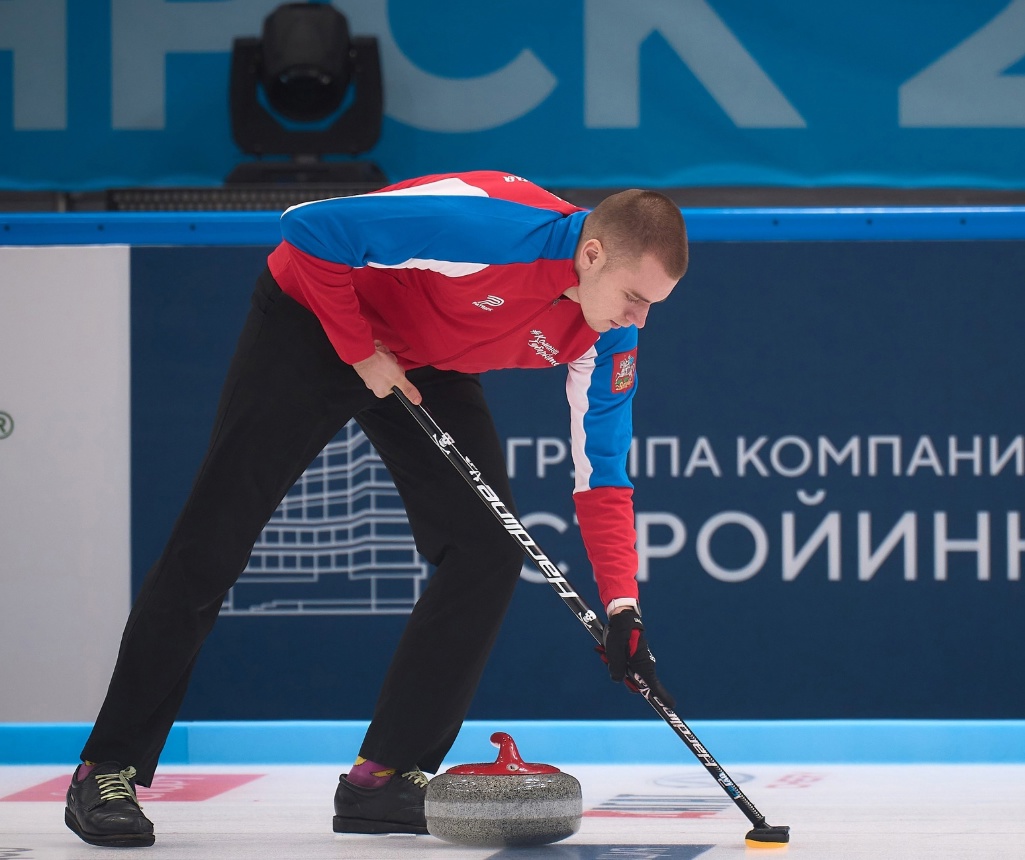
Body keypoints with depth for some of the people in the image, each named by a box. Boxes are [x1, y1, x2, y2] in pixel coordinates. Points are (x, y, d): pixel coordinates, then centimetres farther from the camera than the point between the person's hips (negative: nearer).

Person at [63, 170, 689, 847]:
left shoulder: (608, 338, -16)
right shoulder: (488, 227, -38)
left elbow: (604, 480, -9)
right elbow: (311, 230, -32)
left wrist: (622, 607, -20)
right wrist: (360, 350, -23)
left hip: (430, 361, 6)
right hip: (315, 319, -6)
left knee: (489, 546, -7)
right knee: (214, 544, -9)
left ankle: (386, 777, 1)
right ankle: (108, 774, -2)